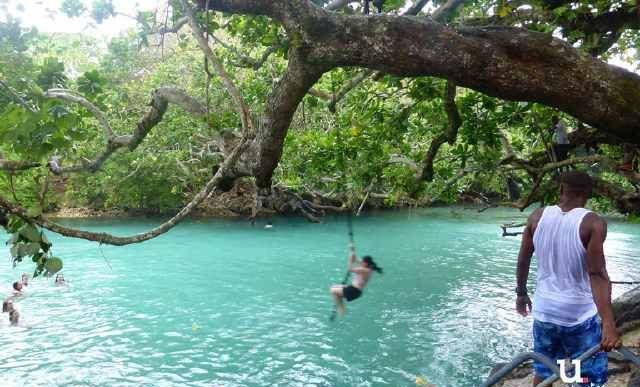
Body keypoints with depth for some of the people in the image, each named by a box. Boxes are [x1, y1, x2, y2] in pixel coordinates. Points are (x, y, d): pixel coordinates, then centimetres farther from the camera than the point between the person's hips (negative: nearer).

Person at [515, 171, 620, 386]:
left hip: (544, 312, 4)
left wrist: (521, 293, 21)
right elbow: (597, 274, -24)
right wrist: (608, 324, -29)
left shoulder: (537, 217, -1)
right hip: (581, 316, -4)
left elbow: (523, 261, 6)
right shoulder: (593, 223, -14)